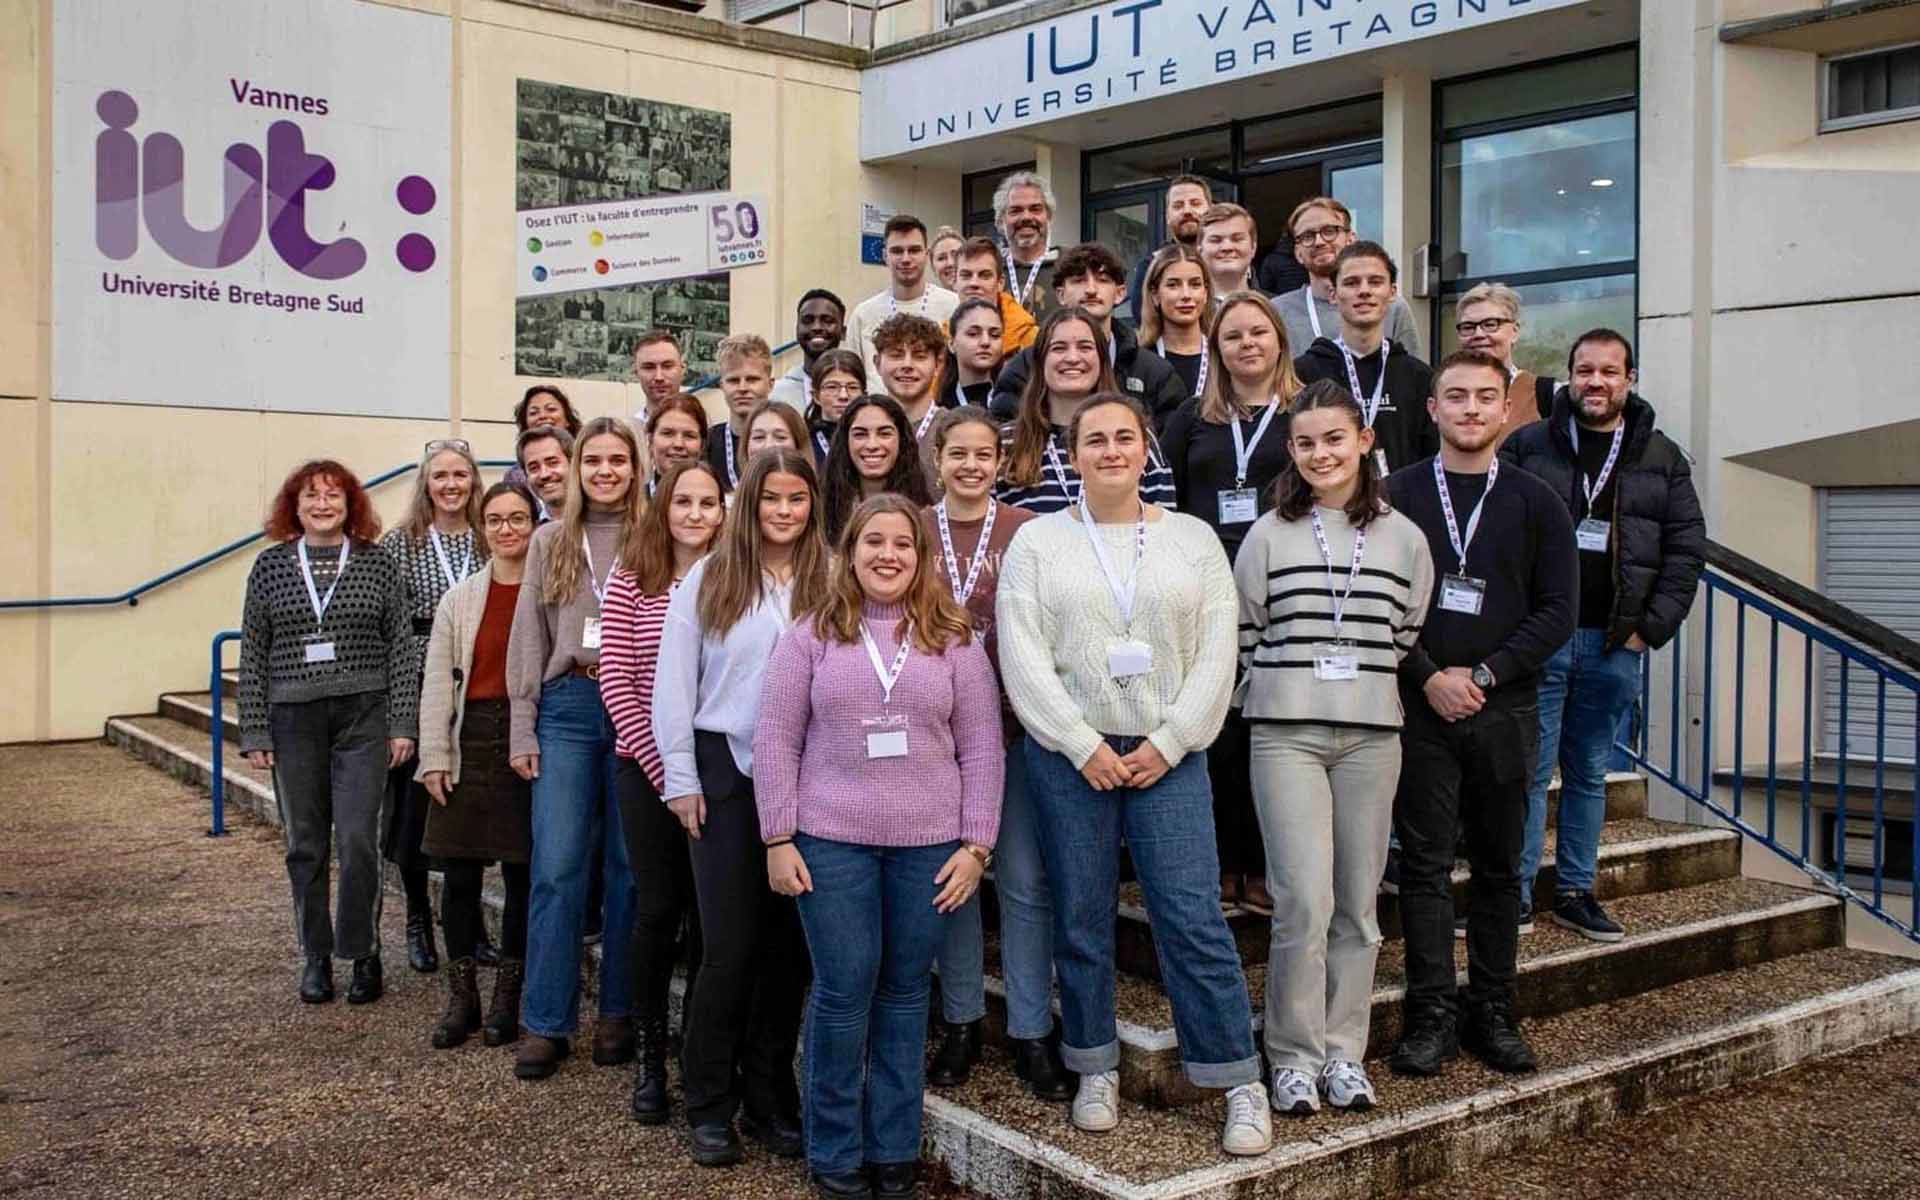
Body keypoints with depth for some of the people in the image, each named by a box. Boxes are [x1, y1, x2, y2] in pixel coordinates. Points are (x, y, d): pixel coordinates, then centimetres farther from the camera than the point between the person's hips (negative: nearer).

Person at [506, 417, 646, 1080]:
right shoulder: (550, 542, 12)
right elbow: (528, 639, 11)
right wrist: (522, 729, 5)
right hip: (567, 708, 2)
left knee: (629, 865, 5)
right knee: (556, 868, -2)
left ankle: (618, 1012, 17)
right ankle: (546, 1023, 7)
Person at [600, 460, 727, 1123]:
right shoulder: (630, 582, -1)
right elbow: (615, 681, -4)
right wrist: (662, 765, -10)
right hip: (647, 767, -1)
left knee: (709, 910, 6)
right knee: (658, 907, 2)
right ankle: (649, 1057, 17)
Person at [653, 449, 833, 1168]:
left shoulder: (828, 583, 4)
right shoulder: (708, 580, 1)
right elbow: (673, 682, 1)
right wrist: (681, 779, -3)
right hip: (726, 773, -1)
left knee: (787, 944, 7)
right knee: (729, 945, -1)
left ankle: (770, 1100, 21)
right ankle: (710, 1106, 14)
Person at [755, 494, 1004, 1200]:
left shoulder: (955, 641, 6)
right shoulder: (810, 636, 3)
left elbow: (981, 749, 5)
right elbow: (776, 740, 2)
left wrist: (976, 844, 0)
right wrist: (777, 839, -3)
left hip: (930, 845, 1)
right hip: (831, 841, -1)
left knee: (905, 993, 8)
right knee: (842, 992, 1)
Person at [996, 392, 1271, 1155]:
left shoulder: (1193, 539, 7)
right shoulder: (1037, 541, 4)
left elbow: (1216, 654, 2)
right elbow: (1022, 657, -4)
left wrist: (1167, 743, -8)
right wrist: (1083, 745, -10)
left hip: (1168, 754, 0)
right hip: (1067, 754, 0)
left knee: (1193, 919, -4)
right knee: (1080, 920, 7)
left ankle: (1242, 1084, 6)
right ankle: (1096, 1071, 22)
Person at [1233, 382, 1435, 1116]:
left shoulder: (1404, 538, 7)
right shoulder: (1269, 535, 2)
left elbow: (1411, 637, 11)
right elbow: (1246, 636, 7)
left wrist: (1369, 690, 5)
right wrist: (1282, 692, 5)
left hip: (1371, 735, 2)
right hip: (1285, 735, -2)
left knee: (1358, 904, 7)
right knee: (1304, 902, -8)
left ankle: (1344, 1053, 19)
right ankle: (1294, 1059, 6)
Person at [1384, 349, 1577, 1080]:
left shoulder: (1534, 503, 8)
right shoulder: (1397, 495, 4)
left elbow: (1556, 611, 2)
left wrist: (1482, 674, -8)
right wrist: (1429, 676, -12)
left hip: (1504, 711, 2)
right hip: (1420, 707, -2)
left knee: (1499, 867, 7)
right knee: (1425, 863, -1)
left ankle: (1492, 1014, 17)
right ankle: (1431, 1016, 5)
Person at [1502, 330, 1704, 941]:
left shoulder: (1662, 458, 9)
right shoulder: (1527, 446, 2)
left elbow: (1686, 548, 8)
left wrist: (1652, 627, -2)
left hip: (1614, 644, 3)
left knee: (1589, 774, 12)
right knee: (1530, 771, -2)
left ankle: (1575, 892, 21)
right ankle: (1516, 894, 5)